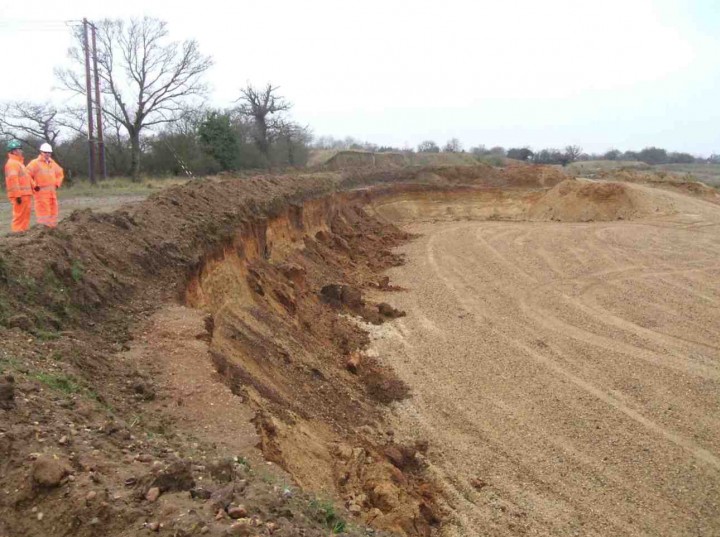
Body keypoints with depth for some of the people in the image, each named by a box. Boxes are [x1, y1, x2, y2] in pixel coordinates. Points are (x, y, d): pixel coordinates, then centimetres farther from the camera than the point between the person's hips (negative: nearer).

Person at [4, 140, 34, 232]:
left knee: (25, 215, 16)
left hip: (25, 194, 10)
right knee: (19, 215, -8)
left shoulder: (18, 162, 20)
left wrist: (33, 185, 14)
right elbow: (12, 180, -21)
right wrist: (17, 195, -25)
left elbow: (26, 176, 27)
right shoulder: (12, 163, -13)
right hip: (20, 196, -10)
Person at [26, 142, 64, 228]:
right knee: (43, 211, -11)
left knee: (53, 211, 10)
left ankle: (52, 227, 19)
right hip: (41, 191, -7)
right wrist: (34, 186, -11)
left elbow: (60, 173, 28)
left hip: (52, 191, 7)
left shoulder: (53, 163, 14)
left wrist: (57, 184, 16)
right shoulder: (35, 163, -6)